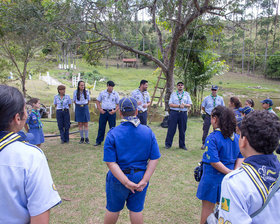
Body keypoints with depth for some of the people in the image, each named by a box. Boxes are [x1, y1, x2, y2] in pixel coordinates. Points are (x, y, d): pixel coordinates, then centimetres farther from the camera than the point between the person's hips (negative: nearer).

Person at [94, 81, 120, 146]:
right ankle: (98, 141, 16)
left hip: (112, 112, -1)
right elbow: (98, 101, 9)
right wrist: (100, 109, -3)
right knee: (101, 127, 5)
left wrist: (115, 110, -12)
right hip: (103, 111, 1)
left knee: (112, 127, 4)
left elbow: (118, 104, 4)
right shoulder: (102, 93, 4)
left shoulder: (116, 94, 2)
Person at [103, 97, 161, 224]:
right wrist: (144, 180, -10)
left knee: (113, 209, 20)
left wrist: (126, 182, -18)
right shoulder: (148, 132, -7)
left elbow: (111, 162, -19)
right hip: (141, 177, 2)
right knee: (136, 210, 19)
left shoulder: (113, 134, -15)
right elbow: (154, 158, -9)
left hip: (118, 178, -2)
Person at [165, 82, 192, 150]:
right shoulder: (173, 94, 8)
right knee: (171, 129, 0)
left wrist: (184, 105, -15)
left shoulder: (186, 94, 12)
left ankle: (182, 145, 17)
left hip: (183, 113, 2)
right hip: (174, 113, -1)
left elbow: (190, 105, 6)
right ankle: (168, 144, 9)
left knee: (182, 130, 6)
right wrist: (179, 106, -14)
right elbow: (170, 104, -3)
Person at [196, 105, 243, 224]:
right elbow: (240, 157, 1)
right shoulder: (236, 137, -2)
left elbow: (214, 162, -24)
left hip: (213, 177, -5)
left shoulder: (212, 138, -20)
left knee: (207, 207, 12)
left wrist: (231, 173, -16)